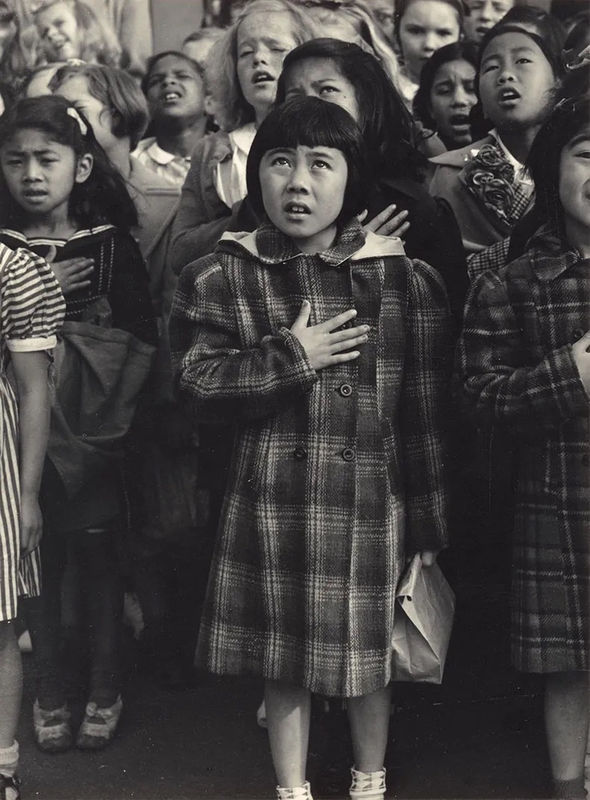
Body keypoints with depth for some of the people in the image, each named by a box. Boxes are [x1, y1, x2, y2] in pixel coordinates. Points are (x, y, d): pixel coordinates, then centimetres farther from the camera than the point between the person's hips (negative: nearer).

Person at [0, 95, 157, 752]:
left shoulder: (112, 246, -1)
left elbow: (141, 337, -3)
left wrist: (111, 411, -13)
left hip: (94, 434, -1)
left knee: (99, 560, 9)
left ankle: (104, 691, 25)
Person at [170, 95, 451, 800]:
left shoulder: (406, 281, -2)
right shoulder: (222, 278, 1)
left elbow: (424, 416, 0)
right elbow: (197, 384, -7)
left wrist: (426, 525, 2)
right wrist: (290, 359, -15)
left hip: (369, 505, 0)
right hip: (268, 506, 1)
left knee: (367, 662, 13)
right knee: (282, 667, 12)